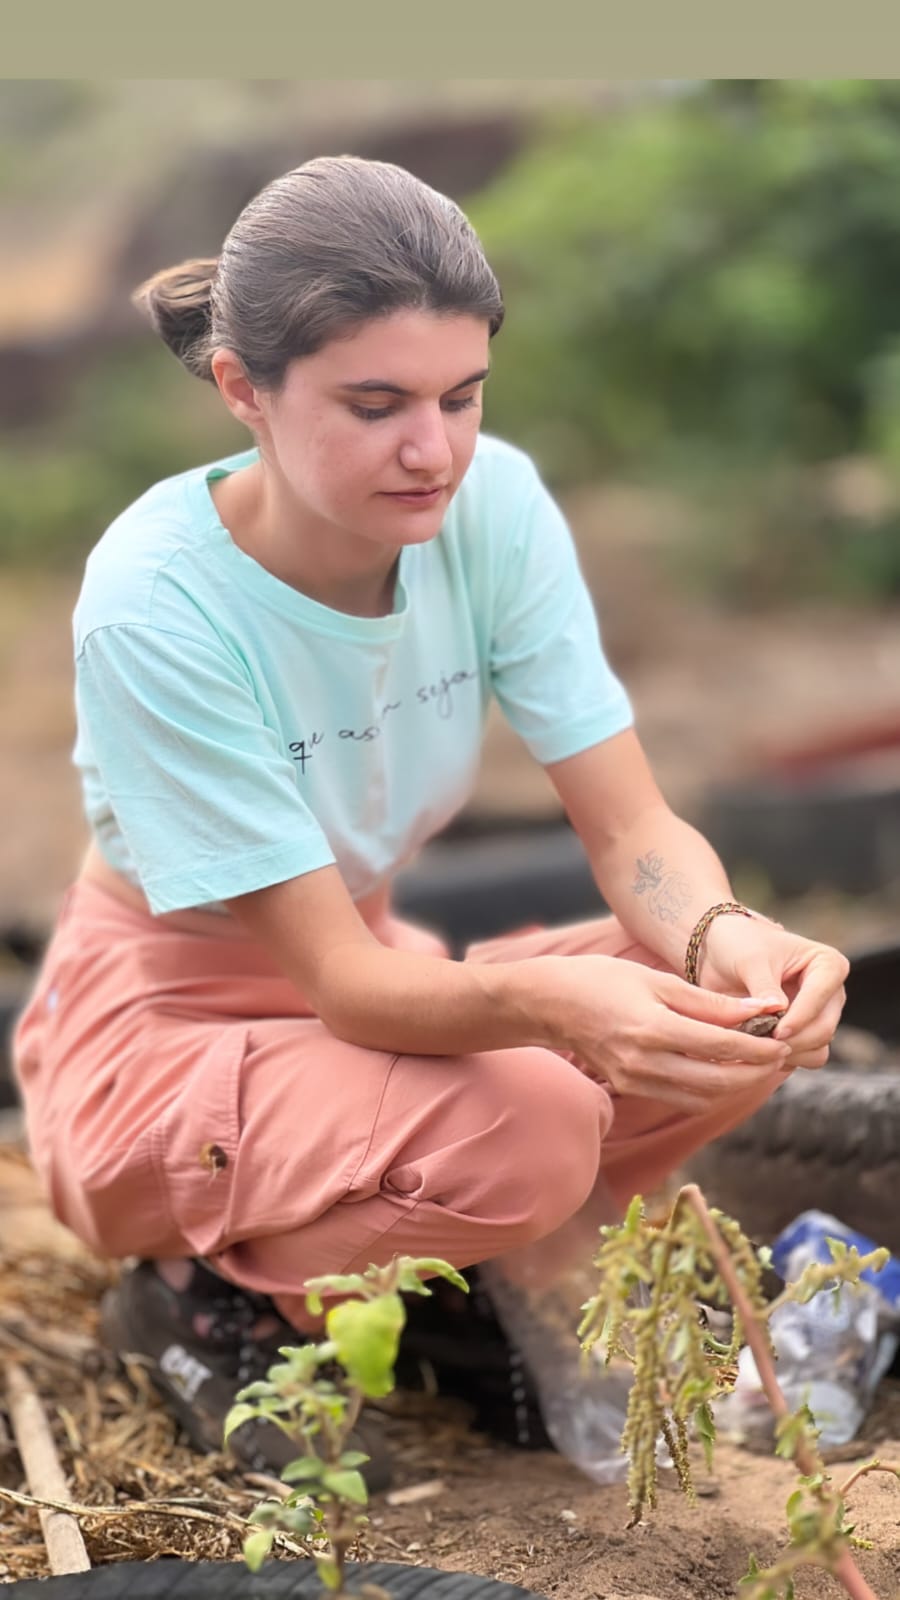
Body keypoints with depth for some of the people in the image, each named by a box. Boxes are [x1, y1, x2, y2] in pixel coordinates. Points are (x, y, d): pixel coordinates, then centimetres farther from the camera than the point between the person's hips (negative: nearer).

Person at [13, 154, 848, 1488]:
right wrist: (545, 999, -49)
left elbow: (632, 828, -14)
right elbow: (343, 982, -28)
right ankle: (210, 1294, -3)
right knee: (530, 1127, -32)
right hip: (160, 1029, -5)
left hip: (368, 968, 5)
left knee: (753, 1017, -18)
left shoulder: (493, 502, -15)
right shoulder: (152, 606, -28)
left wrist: (721, 933, -37)